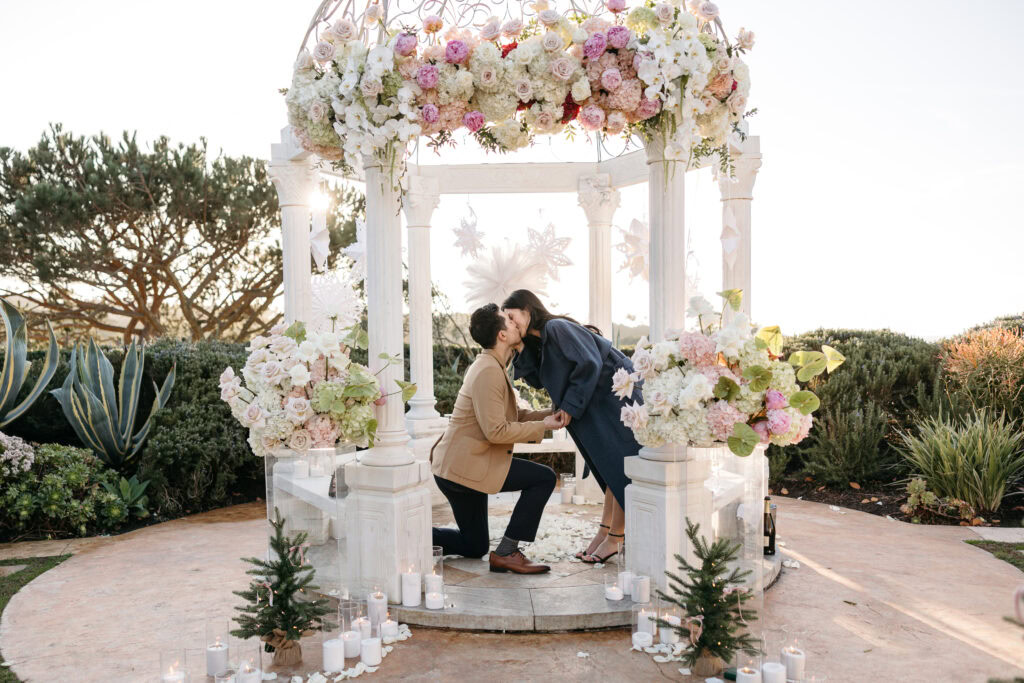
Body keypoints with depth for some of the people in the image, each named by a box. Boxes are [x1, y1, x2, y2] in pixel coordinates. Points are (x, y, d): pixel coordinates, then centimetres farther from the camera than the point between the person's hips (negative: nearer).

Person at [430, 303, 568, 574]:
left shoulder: (493, 366, 13)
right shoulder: (488, 371, -20)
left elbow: (511, 417, 17)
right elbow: (496, 431, -24)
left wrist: (551, 414, 6)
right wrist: (542, 426, -14)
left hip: (454, 465, 11)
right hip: (463, 465, -11)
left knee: (474, 547, 21)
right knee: (544, 477, -12)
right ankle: (506, 553, -7)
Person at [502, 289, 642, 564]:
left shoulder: (557, 328, -18)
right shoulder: (539, 341, 10)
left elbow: (589, 363, -24)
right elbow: (538, 380, 6)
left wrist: (571, 404, -19)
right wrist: (520, 350, -5)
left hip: (619, 394, -10)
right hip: (600, 400, 10)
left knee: (620, 467, -4)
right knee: (611, 468, 13)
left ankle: (615, 536, 2)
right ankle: (606, 530, 19)